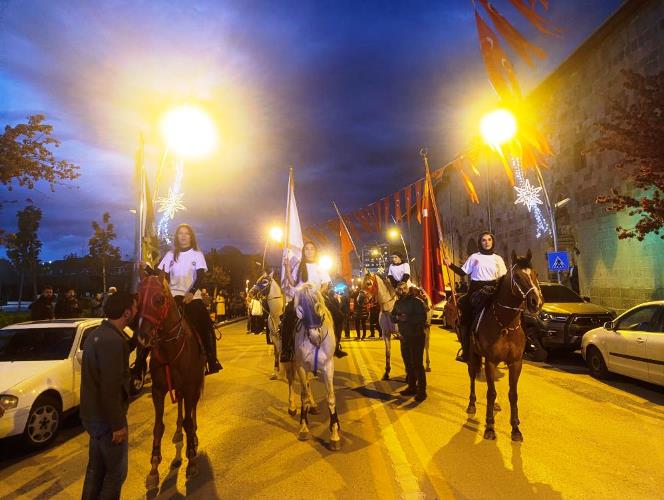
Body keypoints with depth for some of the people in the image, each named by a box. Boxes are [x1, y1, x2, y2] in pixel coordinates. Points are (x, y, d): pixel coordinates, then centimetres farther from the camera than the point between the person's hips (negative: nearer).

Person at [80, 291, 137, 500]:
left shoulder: (96, 333, 5)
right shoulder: (113, 341, -27)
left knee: (96, 467, 23)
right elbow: (111, 388, -27)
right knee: (116, 472, 8)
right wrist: (118, 424, -20)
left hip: (92, 414, 10)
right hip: (107, 418, -10)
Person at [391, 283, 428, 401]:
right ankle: (412, 387, 28)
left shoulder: (416, 301, -13)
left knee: (417, 364, -5)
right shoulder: (398, 303, 8)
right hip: (404, 338, 7)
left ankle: (422, 390, 4)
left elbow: (422, 317, -21)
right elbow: (392, 317, 11)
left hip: (416, 338, -7)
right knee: (408, 364, 15)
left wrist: (408, 318, -29)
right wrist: (397, 318, -11)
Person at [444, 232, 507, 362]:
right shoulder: (474, 257, 6)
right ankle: (466, 352, 6)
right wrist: (451, 265, -8)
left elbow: (503, 278, 10)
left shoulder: (498, 258, 9)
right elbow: (463, 272, 4)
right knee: (466, 320, -3)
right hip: (475, 289, 0)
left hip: (492, 290, 1)